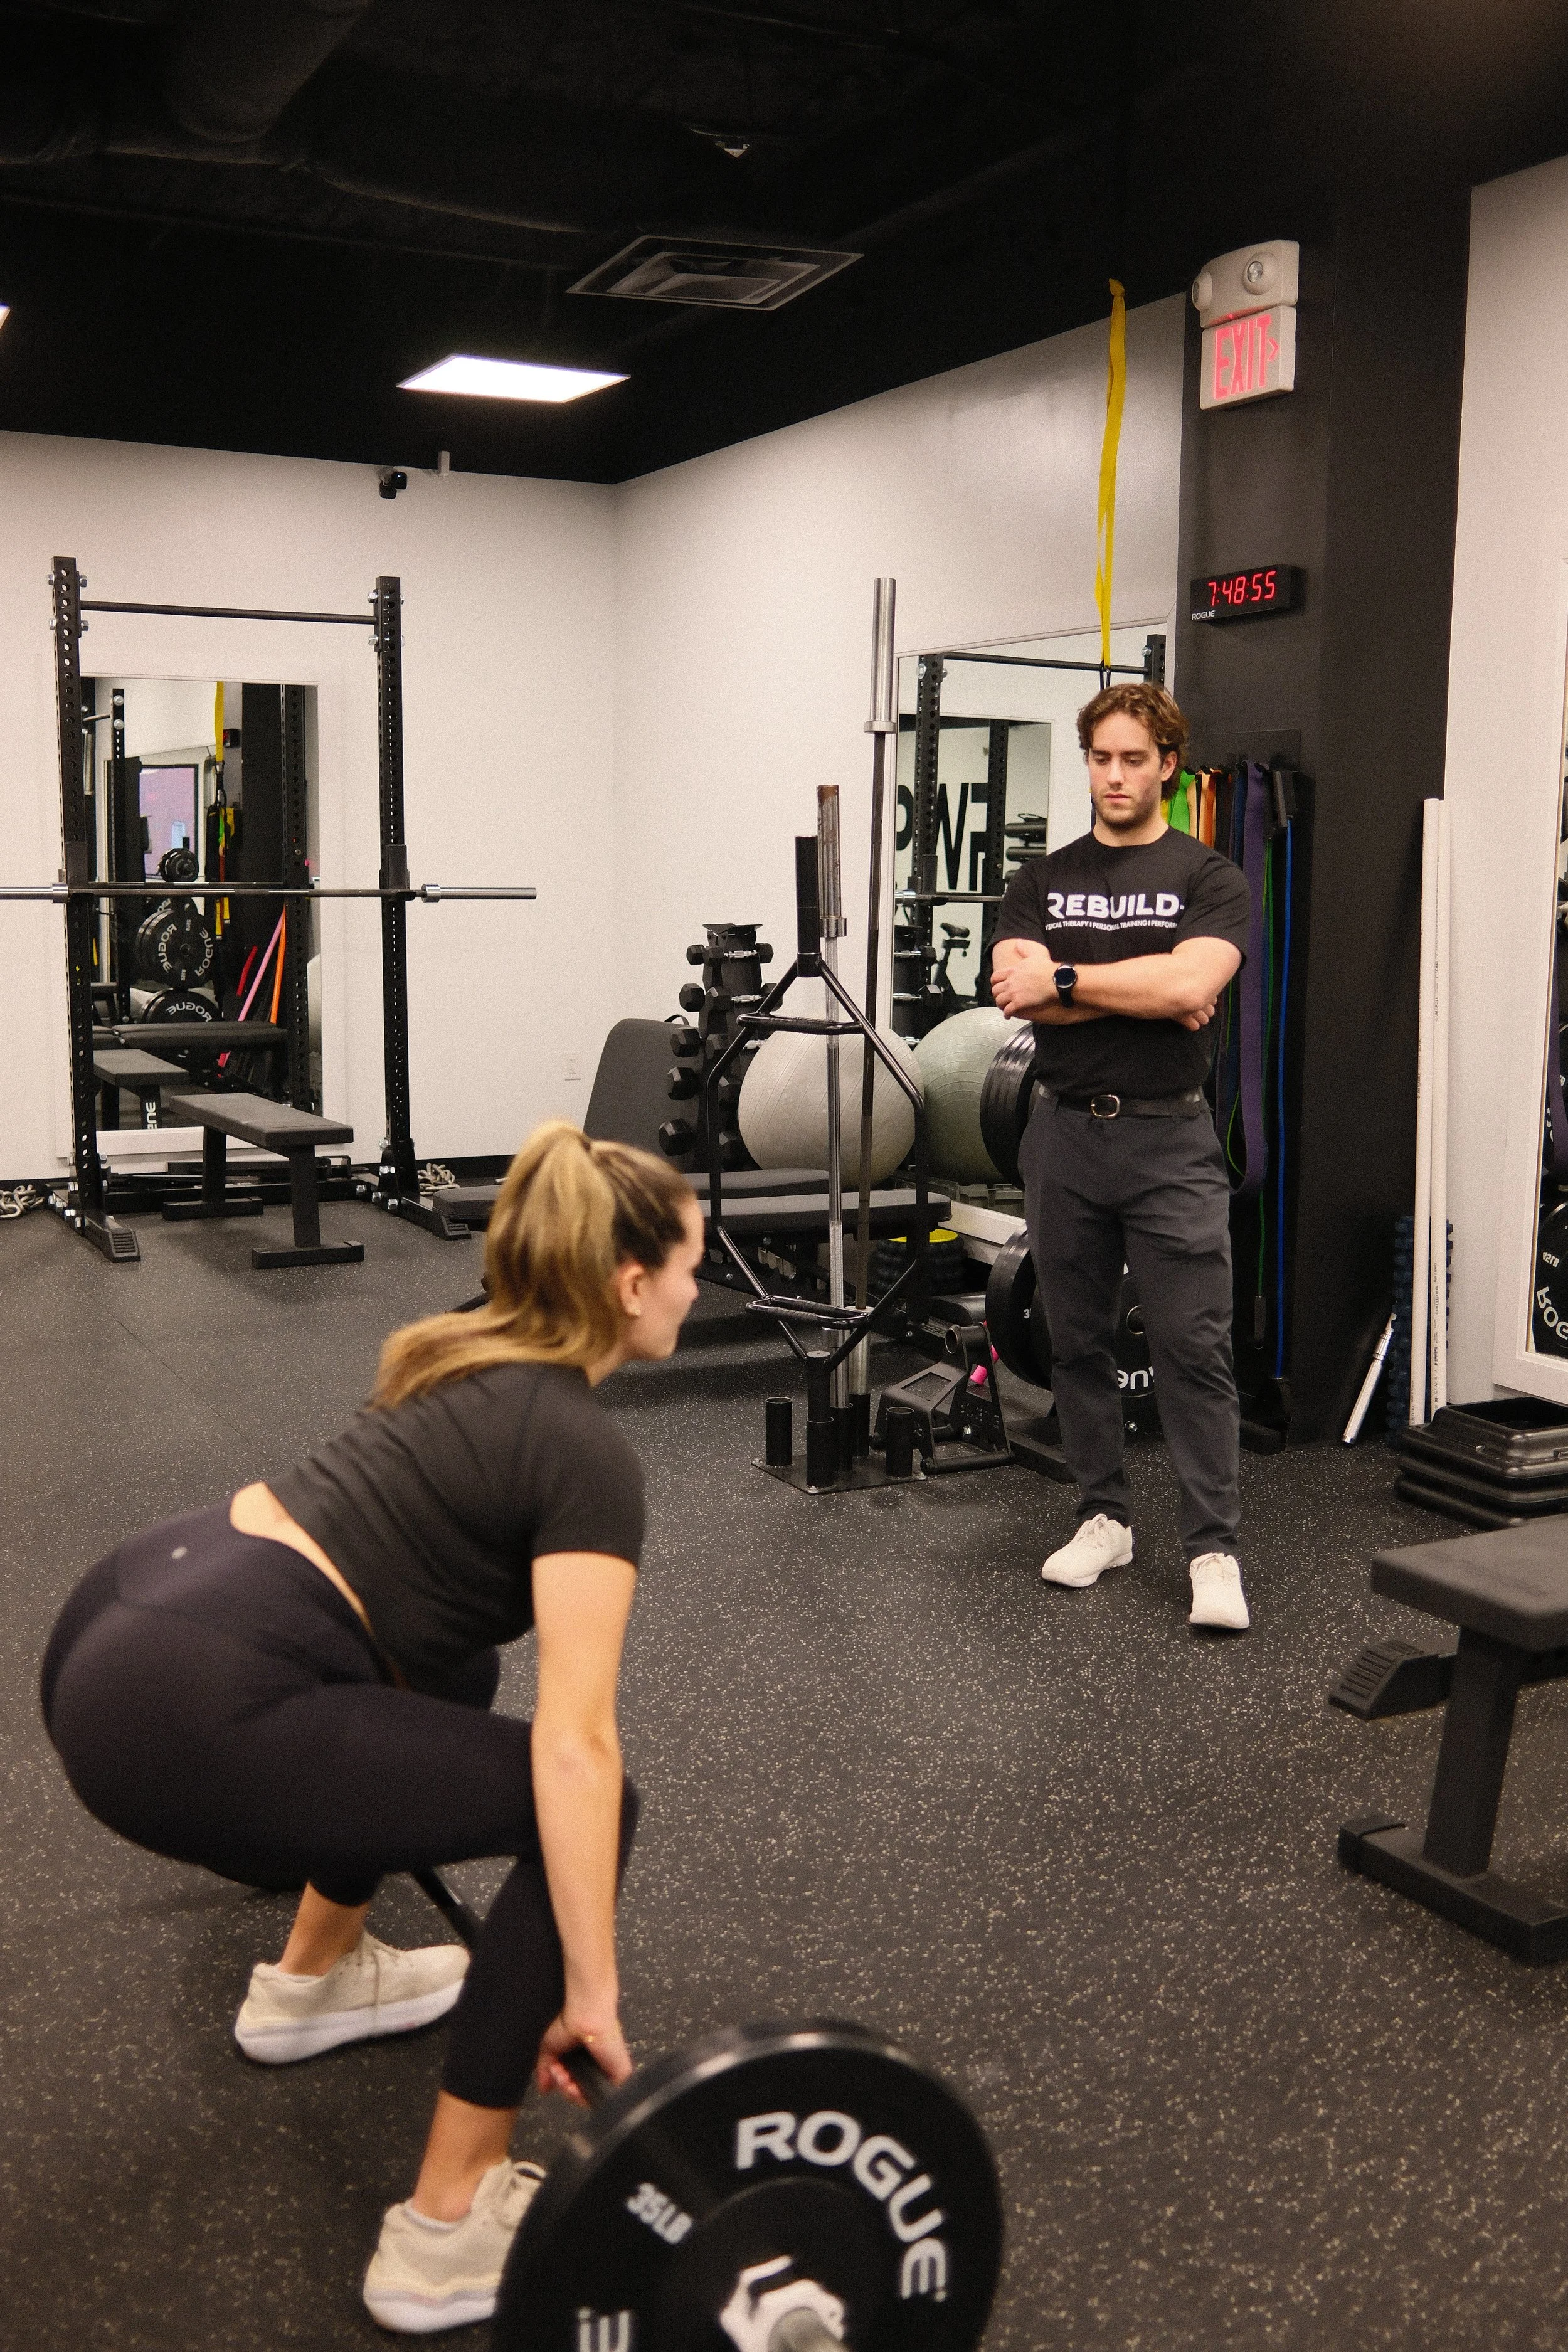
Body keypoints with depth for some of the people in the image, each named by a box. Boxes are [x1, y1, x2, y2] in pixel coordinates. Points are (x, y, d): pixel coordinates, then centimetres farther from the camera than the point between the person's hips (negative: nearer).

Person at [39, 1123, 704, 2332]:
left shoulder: (473, 1358, 19)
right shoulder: (588, 1452, -8)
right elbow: (575, 1747, -15)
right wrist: (592, 1996, -9)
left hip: (122, 1617, 10)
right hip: (177, 1723, -10)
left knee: (450, 1672, 30)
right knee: (582, 1810, 1)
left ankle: (310, 1982, 43)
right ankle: (446, 2234, 7)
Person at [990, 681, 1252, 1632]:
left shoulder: (1209, 878, 1)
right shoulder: (1043, 880, 10)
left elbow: (1190, 984, -17)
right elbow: (1017, 991, -7)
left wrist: (1065, 980, -11)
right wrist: (1143, 997, -12)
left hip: (1168, 1137, -3)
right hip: (1066, 1133, 4)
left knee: (1195, 1349, -4)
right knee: (1079, 1340, 11)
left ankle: (1216, 1551, 2)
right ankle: (1105, 1518, 25)